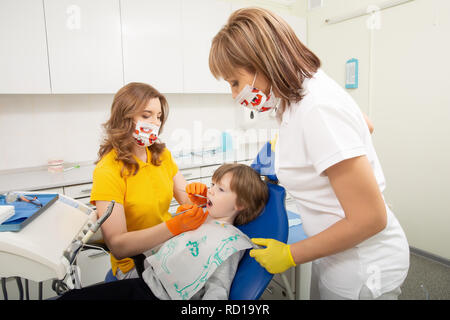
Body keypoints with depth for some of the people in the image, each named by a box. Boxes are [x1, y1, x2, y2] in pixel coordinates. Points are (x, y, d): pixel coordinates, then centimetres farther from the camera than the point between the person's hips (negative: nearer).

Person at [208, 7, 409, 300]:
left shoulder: (318, 108, -29)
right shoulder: (311, 87, -1)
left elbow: (369, 218, -26)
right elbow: (364, 126, 18)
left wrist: (290, 255, -16)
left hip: (363, 269, -8)